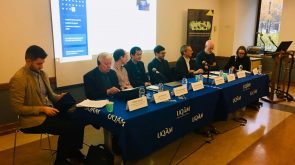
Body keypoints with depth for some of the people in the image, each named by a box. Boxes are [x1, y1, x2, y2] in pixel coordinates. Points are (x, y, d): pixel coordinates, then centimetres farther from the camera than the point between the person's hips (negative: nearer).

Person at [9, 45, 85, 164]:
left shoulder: (42, 73, 9)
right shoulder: (18, 79, -15)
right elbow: (17, 108, -16)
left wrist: (59, 97, -3)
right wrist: (42, 109, -19)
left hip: (50, 111, 7)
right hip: (34, 118, -7)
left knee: (77, 120, -12)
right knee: (67, 129, -22)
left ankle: (73, 152, 9)